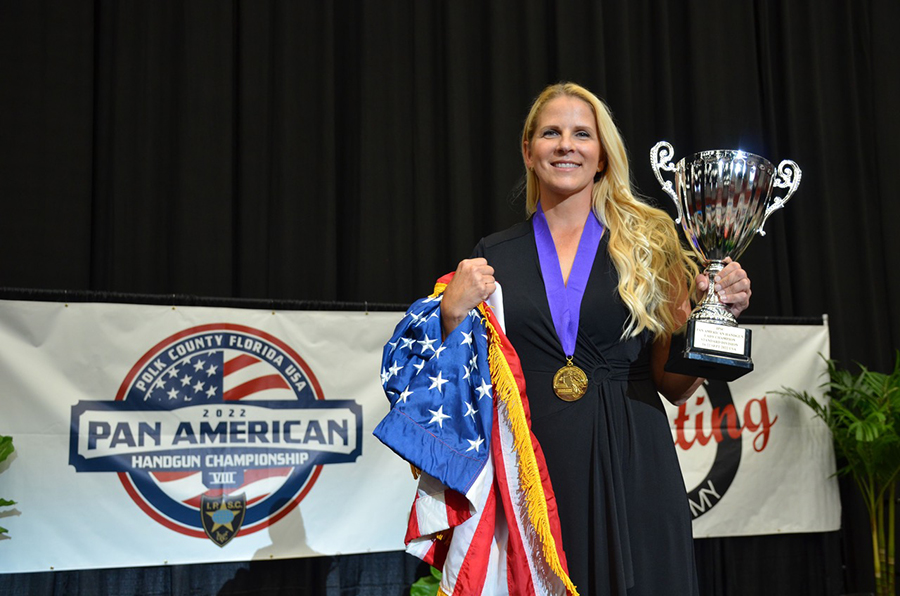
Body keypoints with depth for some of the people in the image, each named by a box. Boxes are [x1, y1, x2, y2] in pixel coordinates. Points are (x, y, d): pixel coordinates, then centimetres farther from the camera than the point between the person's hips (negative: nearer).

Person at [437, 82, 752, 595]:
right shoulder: (494, 258, 6)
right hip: (534, 471, 0)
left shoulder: (649, 243, 5)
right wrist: (453, 313, -8)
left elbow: (674, 384, 6)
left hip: (632, 469, 0)